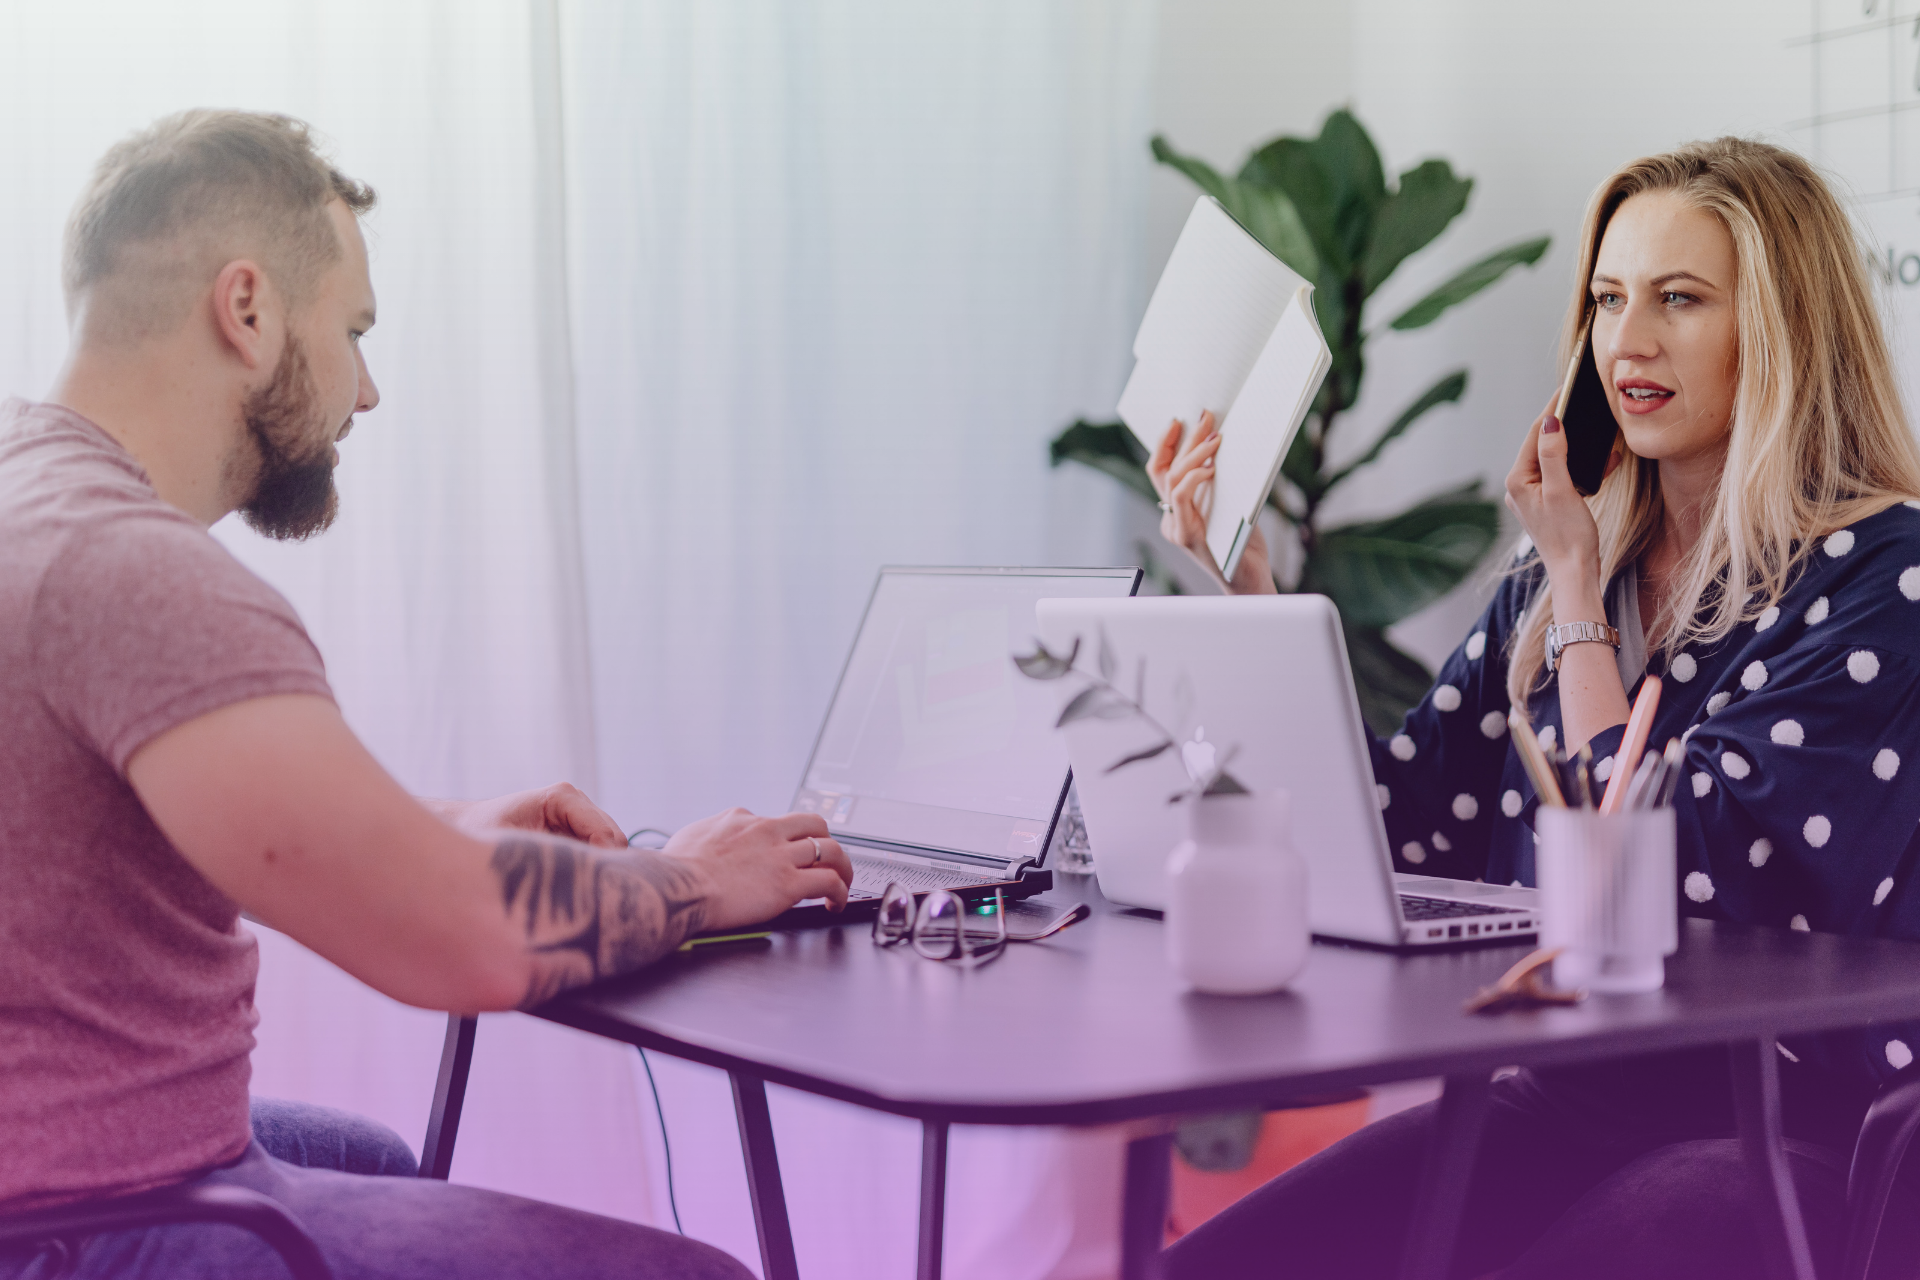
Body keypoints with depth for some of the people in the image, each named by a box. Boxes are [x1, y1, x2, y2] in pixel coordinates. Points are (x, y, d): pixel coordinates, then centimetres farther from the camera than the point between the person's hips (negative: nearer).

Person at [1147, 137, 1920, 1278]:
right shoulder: (1565, 577, 11)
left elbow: (1658, 877, -17)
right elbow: (1387, 828, 6)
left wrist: (1577, 596, -9)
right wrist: (1244, 584, 2)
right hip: (1570, 1103, 6)